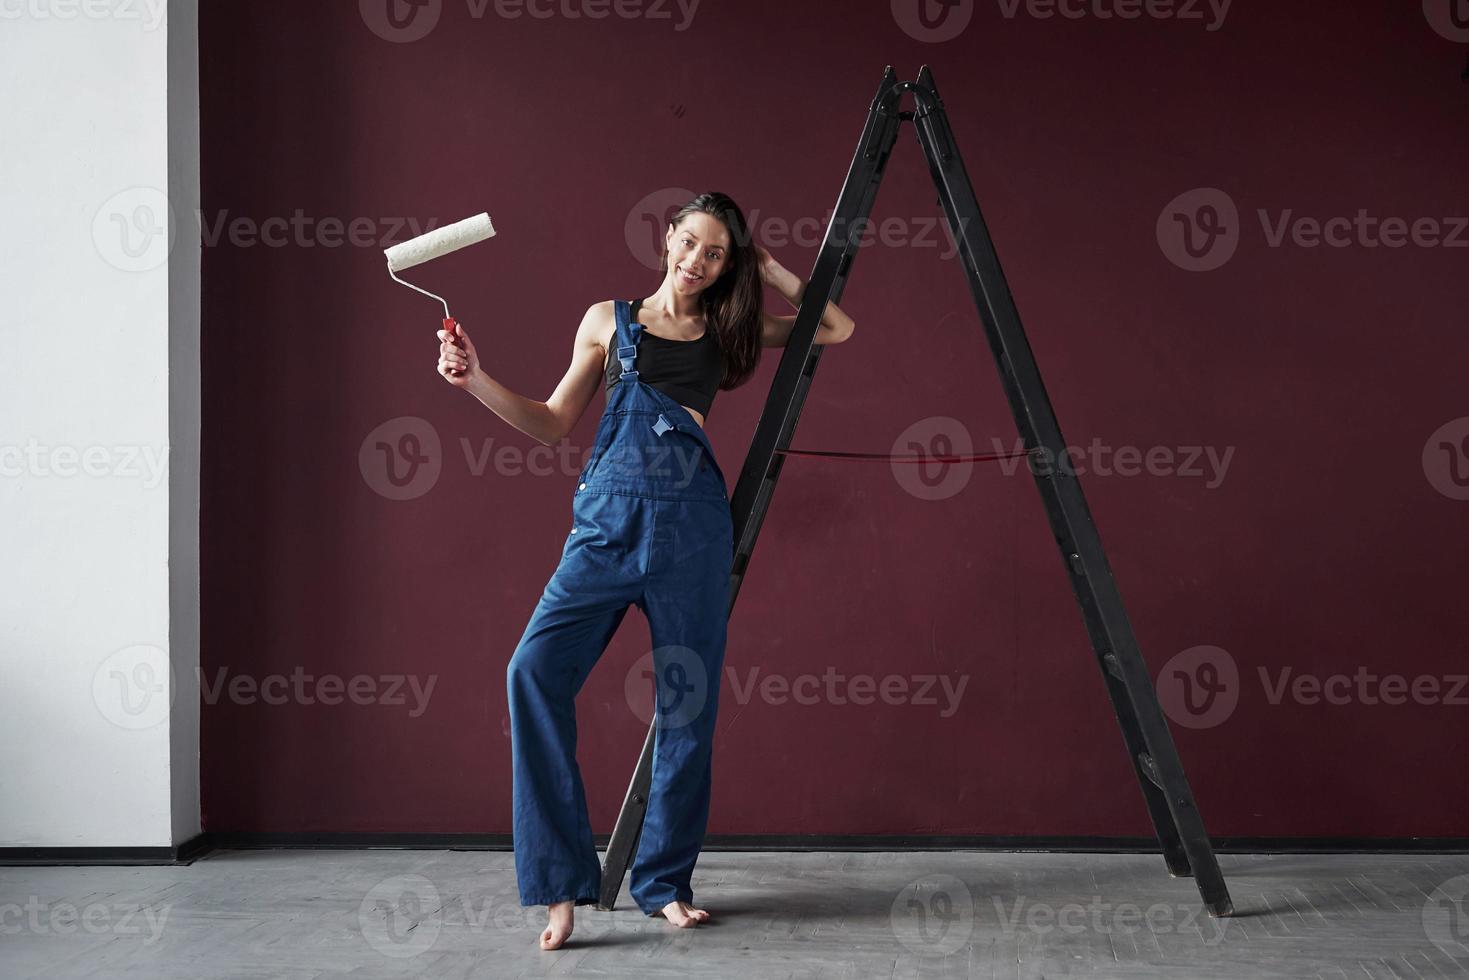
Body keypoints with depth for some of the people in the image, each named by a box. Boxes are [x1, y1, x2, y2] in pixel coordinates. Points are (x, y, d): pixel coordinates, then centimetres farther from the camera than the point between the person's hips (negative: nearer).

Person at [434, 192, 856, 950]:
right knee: (536, 671, -20)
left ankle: (665, 882, 16)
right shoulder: (609, 320, 15)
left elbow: (839, 327, 21)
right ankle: (562, 881, -13)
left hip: (692, 524, 1)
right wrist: (475, 380, 3)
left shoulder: (730, 330, 17)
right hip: (608, 520, -1)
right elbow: (552, 423, 15)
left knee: (687, 703, 0)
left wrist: (770, 269, 15)